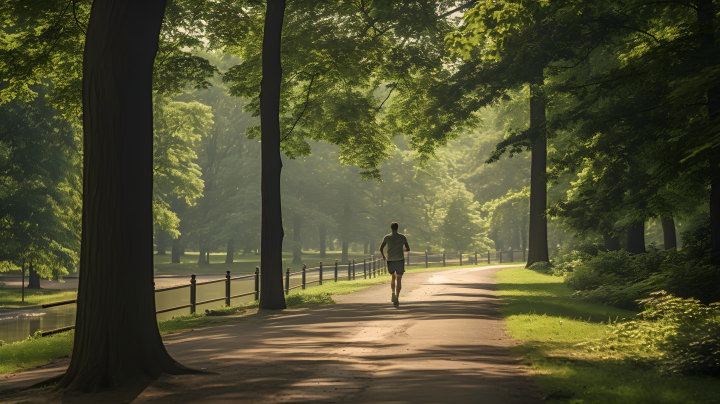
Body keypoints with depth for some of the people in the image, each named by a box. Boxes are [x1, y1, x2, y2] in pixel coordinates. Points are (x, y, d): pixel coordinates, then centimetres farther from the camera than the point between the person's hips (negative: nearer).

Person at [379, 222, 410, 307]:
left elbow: (381, 248, 6)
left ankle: (393, 293, -1)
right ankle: (397, 297, -13)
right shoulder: (403, 237, 2)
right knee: (399, 279, 0)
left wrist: (383, 256, 23)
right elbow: (408, 249, 9)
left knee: (393, 277, 21)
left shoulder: (387, 237, 2)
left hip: (390, 261, 1)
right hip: (400, 260, -1)